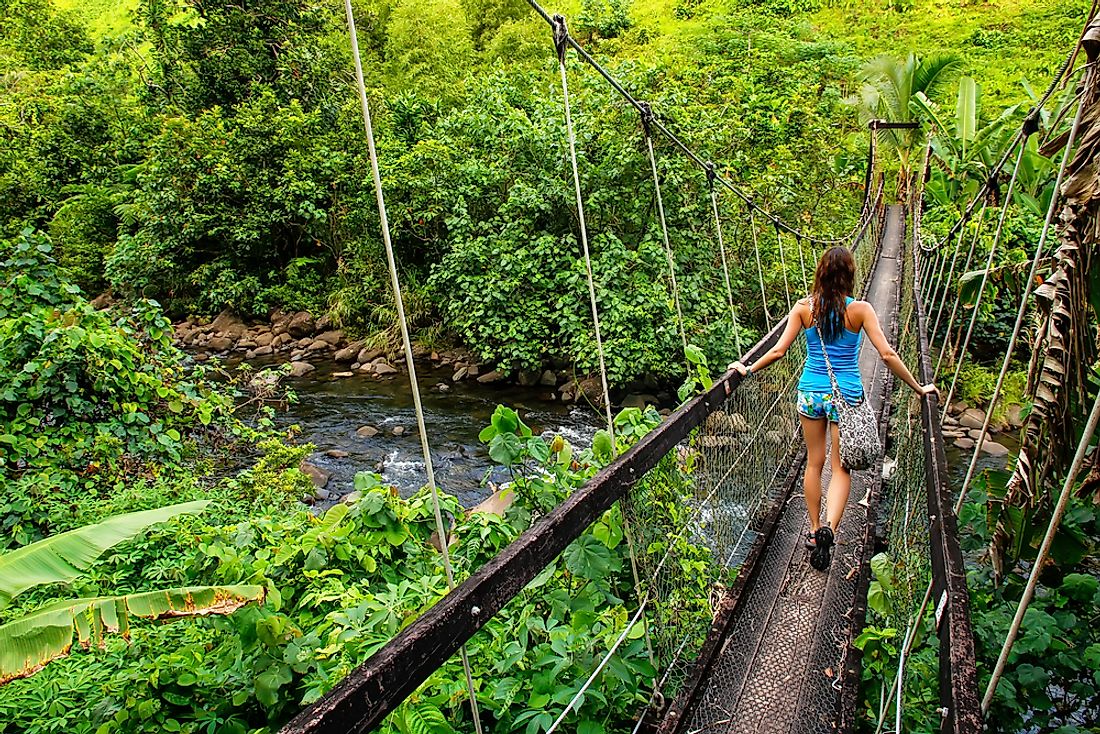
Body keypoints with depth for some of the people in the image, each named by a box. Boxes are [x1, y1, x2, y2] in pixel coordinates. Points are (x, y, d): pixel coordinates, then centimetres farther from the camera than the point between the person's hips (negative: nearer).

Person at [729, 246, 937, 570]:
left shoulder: (804, 307, -5)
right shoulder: (860, 309, -9)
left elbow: (779, 350, -6)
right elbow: (887, 354, -11)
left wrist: (748, 369, 9)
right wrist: (918, 387, 0)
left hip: (811, 391, 2)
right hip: (847, 394, -2)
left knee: (814, 462, 16)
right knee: (841, 467, 8)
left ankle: (815, 531, 26)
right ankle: (829, 527, -13)